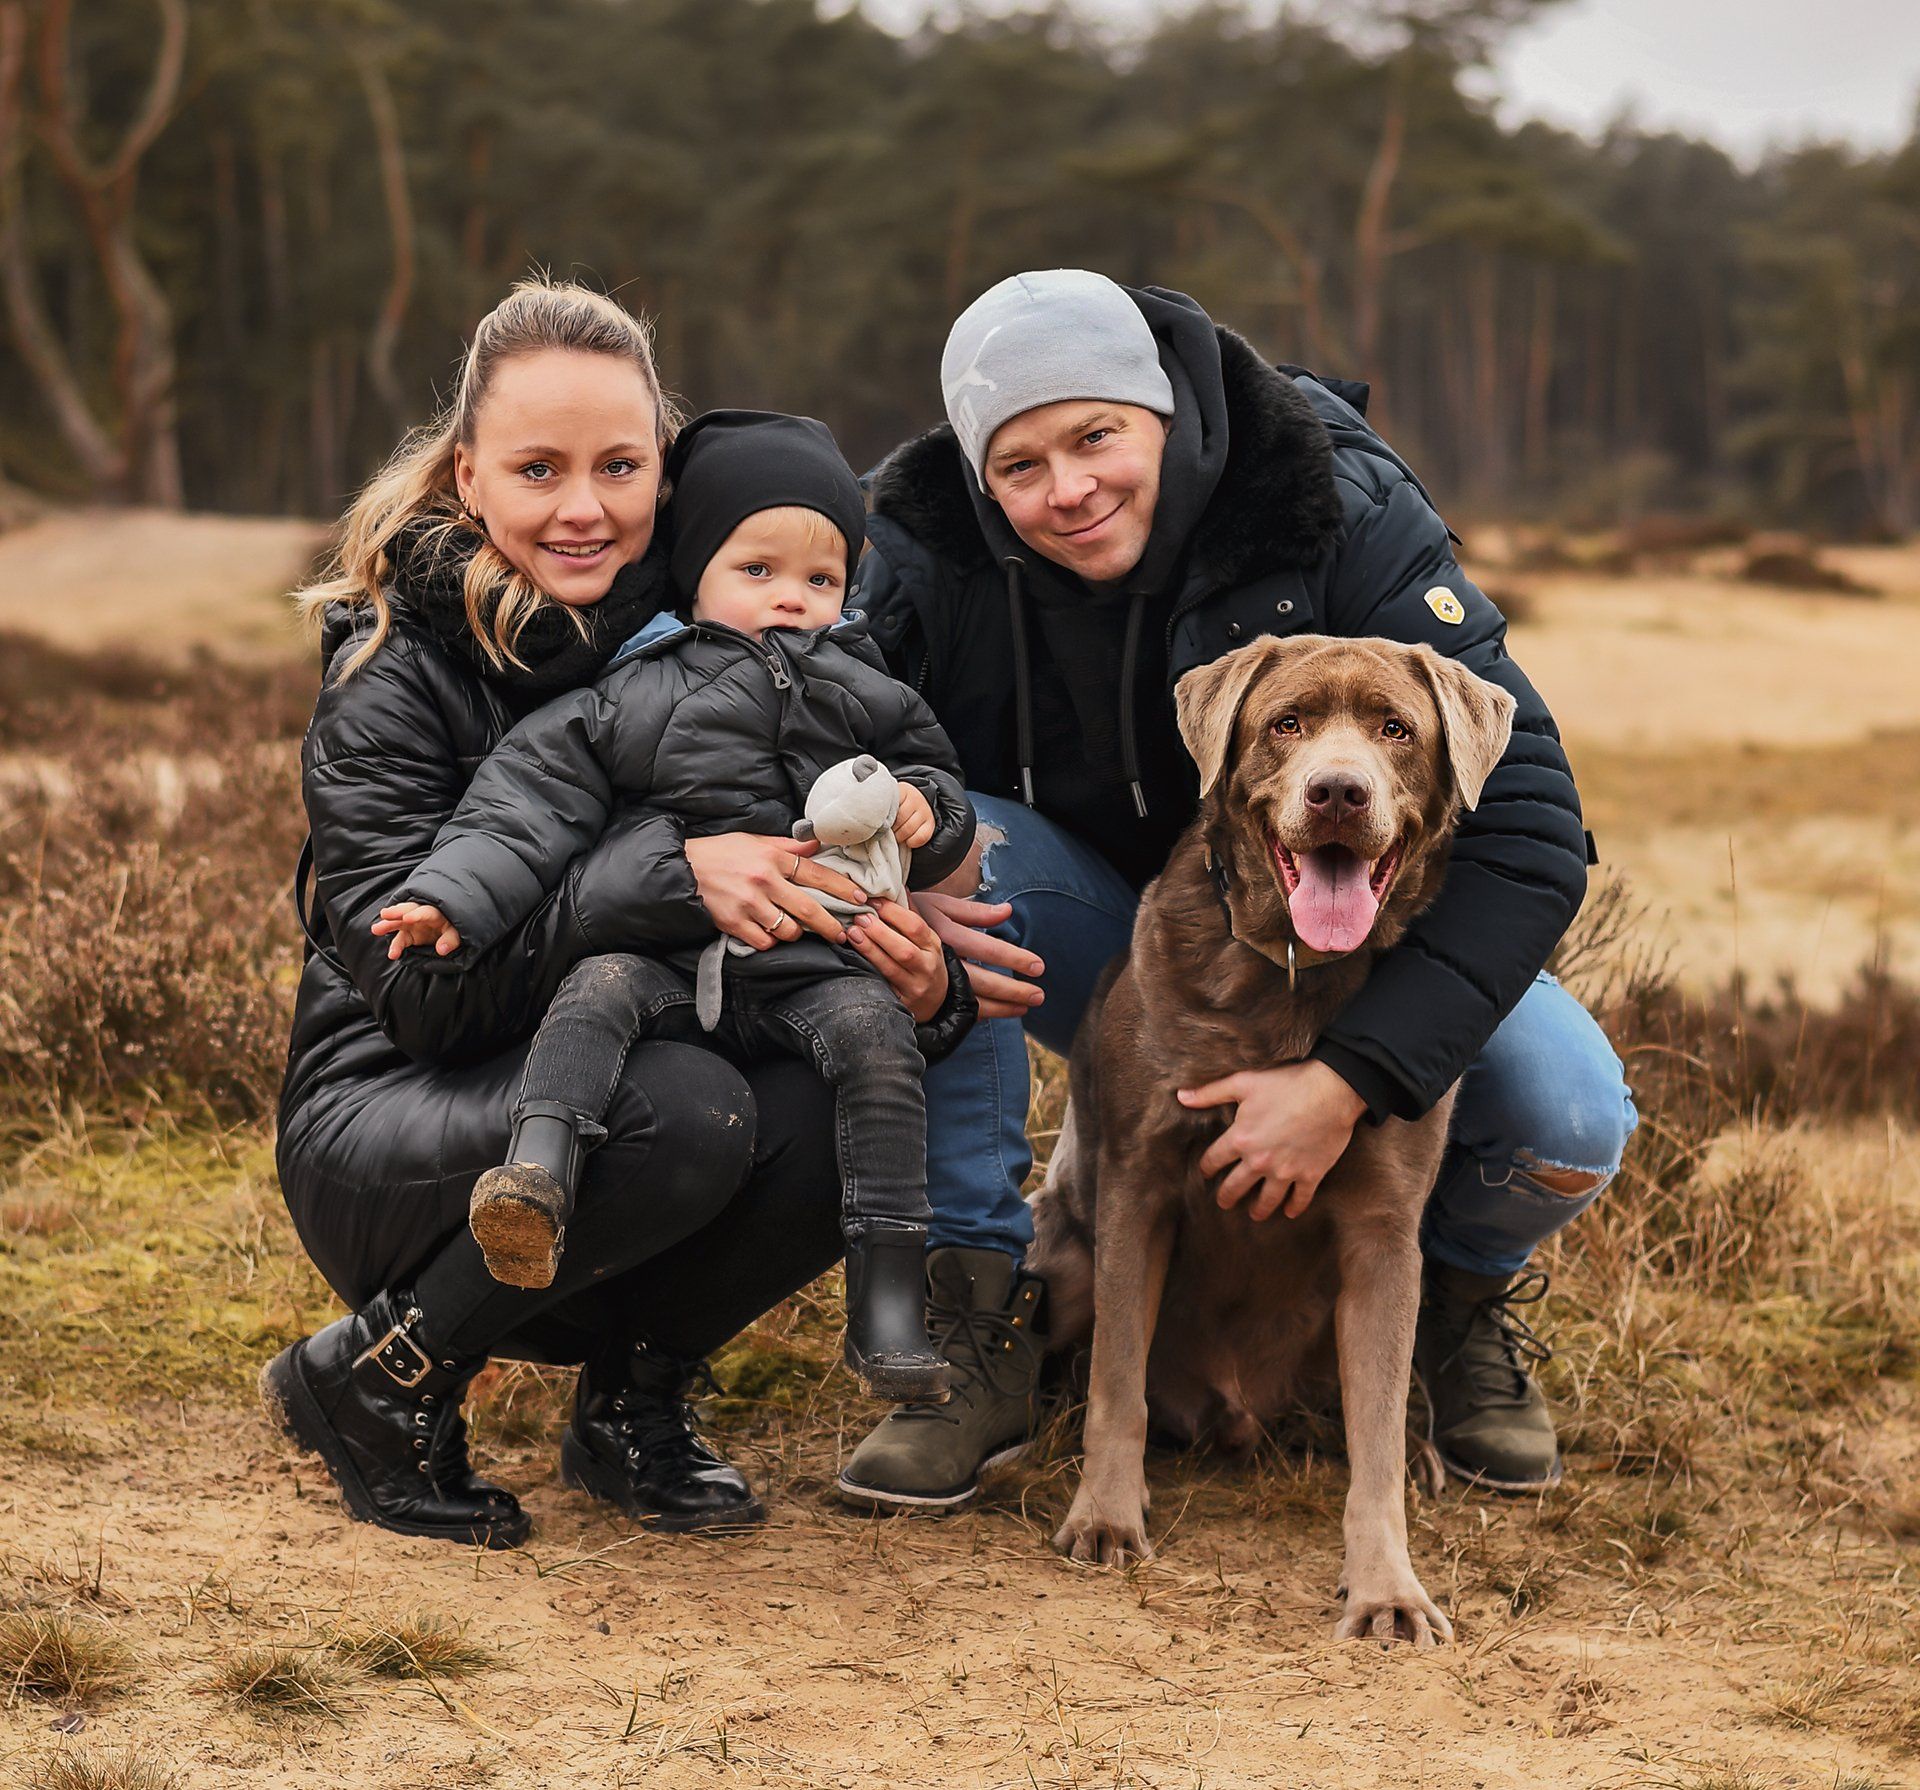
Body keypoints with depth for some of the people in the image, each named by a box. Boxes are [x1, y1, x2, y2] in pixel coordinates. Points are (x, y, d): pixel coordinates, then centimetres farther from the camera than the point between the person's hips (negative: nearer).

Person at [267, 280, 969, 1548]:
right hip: (393, 1130, -4)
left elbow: (818, 896, 5)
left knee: (846, 1118, -27)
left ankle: (637, 1394, 1)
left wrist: (917, 977, -19)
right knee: (685, 1113, -34)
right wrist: (666, 875, -35)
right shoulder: (397, 673, -13)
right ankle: (372, 1381, -10)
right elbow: (418, 982, -23)